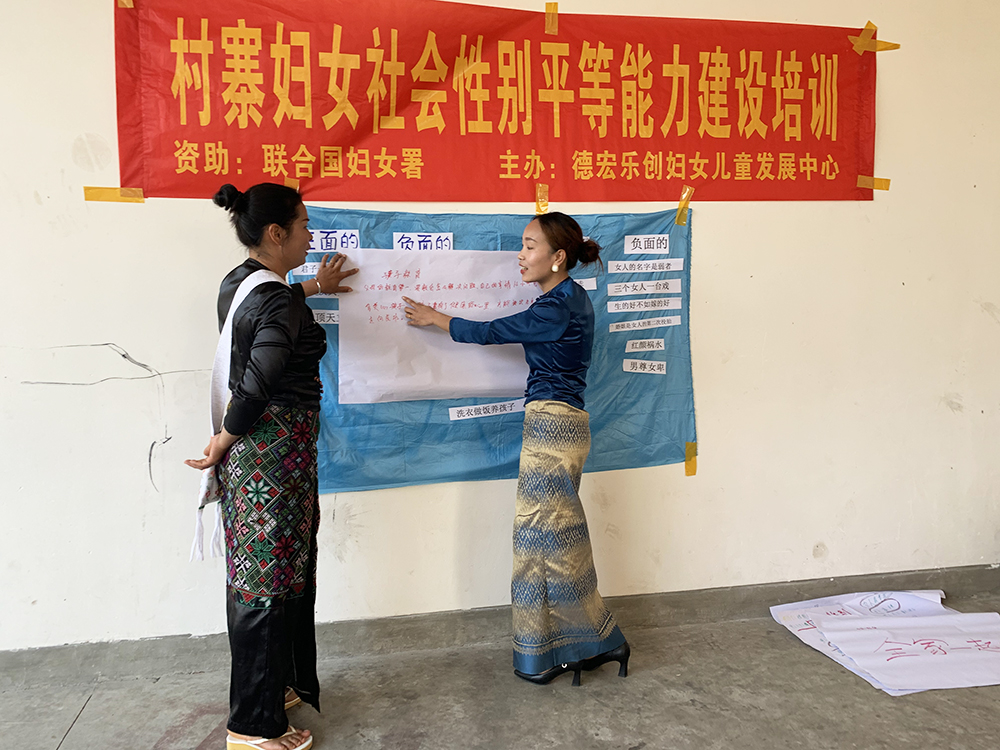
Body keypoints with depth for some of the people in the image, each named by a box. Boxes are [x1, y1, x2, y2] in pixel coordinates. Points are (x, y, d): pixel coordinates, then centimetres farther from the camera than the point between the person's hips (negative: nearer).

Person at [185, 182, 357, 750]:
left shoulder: (238, 281, 9)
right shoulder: (282, 305, -20)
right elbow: (257, 386, -25)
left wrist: (311, 287, 41)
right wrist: (225, 441, -9)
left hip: (253, 443, 10)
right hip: (276, 447, -10)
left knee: (260, 573, 20)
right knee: (269, 578, 1)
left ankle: (279, 684, 37)